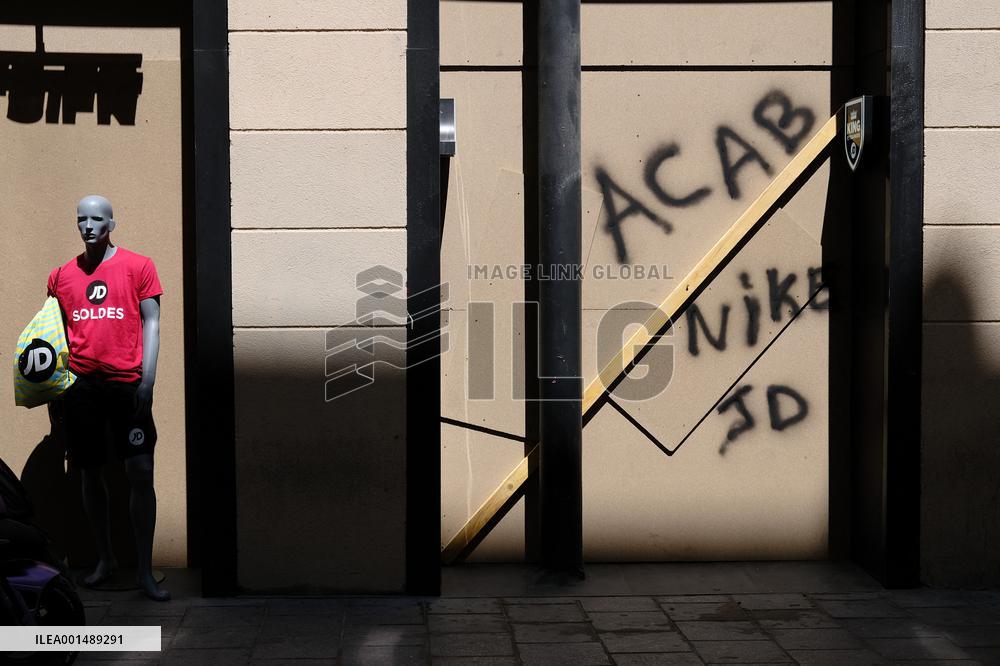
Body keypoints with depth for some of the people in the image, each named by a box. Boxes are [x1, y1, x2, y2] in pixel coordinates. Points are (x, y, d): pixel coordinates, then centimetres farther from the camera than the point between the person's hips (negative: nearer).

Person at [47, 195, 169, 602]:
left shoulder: (138, 267, 2)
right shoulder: (62, 276, 10)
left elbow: (151, 323, 1)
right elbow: (59, 331, 16)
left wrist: (147, 381, -7)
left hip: (127, 384, -3)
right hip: (81, 385, 3)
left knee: (141, 473, -7)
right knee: (91, 473, 9)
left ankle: (144, 570, 0)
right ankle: (105, 559, 24)